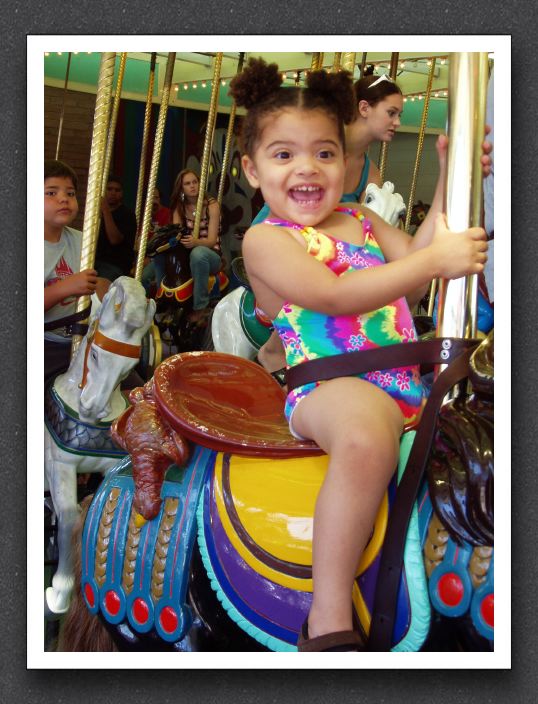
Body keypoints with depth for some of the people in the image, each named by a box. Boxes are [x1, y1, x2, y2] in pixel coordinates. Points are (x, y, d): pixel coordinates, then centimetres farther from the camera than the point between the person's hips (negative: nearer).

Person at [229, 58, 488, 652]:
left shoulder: (361, 220, 21)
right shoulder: (265, 239, -2)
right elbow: (335, 296, -17)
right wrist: (434, 261, -20)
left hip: (411, 376, 8)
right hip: (332, 385, -8)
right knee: (366, 438, -40)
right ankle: (329, 623, -31)